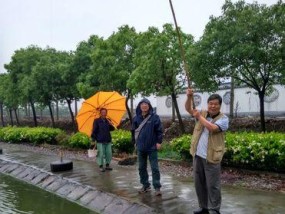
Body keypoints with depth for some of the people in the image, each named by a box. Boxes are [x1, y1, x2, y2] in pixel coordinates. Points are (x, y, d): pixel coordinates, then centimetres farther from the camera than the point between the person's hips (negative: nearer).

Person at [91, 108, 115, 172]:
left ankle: (107, 165, 20)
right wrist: (93, 139, -6)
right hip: (100, 141, -5)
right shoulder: (97, 121, -2)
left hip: (108, 140, 5)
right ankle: (101, 166, 12)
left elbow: (112, 129, 14)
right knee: (101, 154, -2)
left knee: (109, 153, 5)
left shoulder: (107, 121, 12)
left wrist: (111, 125, -6)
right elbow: (94, 131, -2)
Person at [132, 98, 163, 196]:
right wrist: (135, 142, 10)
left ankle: (157, 187, 6)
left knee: (154, 168, -1)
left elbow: (159, 130, -6)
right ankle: (145, 185, 25)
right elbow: (133, 130, 12)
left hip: (152, 147, -4)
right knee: (142, 167, 12)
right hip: (140, 147, 5)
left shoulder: (154, 117, -6)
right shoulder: (136, 118, 5)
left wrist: (159, 142, -9)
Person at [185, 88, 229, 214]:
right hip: (198, 155, 5)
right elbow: (188, 109, -1)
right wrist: (189, 97, -18)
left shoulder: (223, 119, -7)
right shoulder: (202, 113, 8)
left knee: (212, 185, 3)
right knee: (199, 183, 15)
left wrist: (199, 117, -15)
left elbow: (212, 128, -22)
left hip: (211, 157, -5)